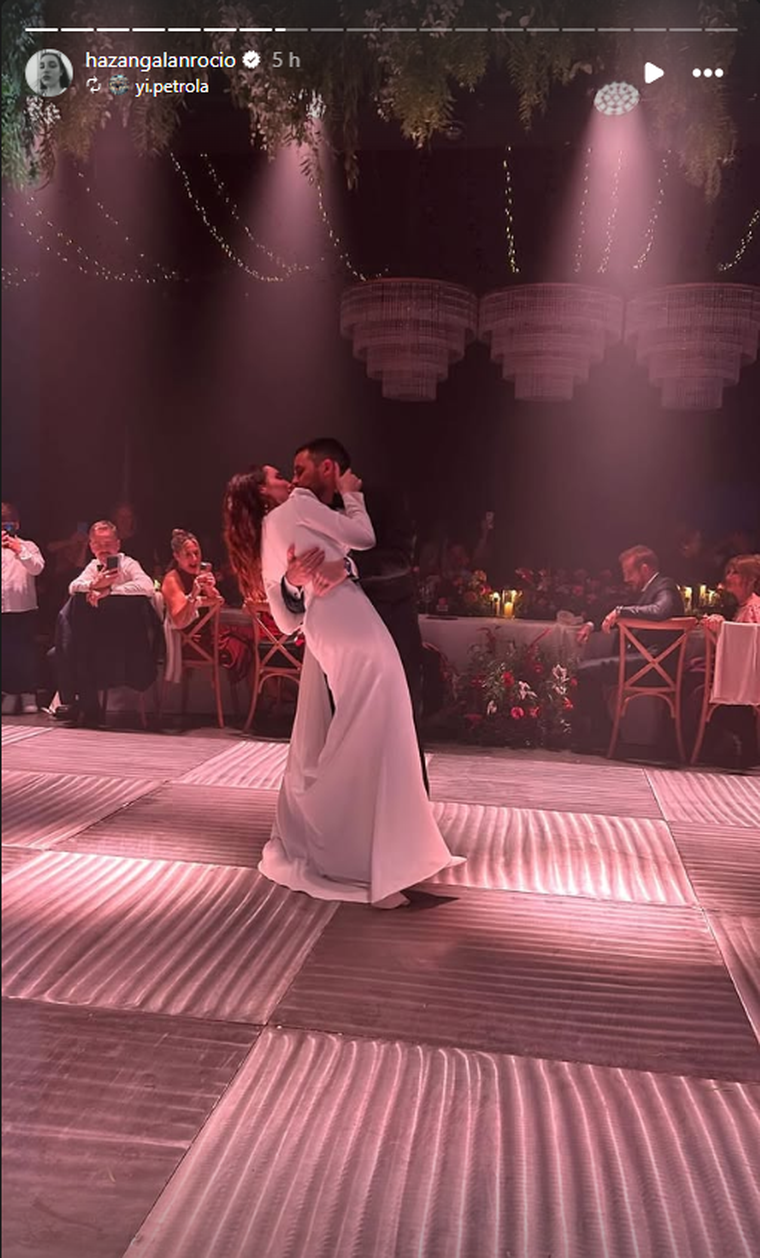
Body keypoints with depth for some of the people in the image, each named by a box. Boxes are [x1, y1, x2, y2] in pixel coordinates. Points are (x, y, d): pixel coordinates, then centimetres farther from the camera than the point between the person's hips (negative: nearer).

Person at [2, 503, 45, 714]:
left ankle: (28, 694, 8)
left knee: (25, 652, 1)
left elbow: (37, 568, -11)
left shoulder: (28, 546, 5)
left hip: (24, 608, -2)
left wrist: (20, 551, -22)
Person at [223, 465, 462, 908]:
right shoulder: (298, 506, 4)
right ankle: (374, 870, -7)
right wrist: (351, 494, 18)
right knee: (370, 747, -8)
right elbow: (364, 537, 5)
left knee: (318, 750, 17)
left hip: (323, 642, 8)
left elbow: (287, 621, 20)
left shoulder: (263, 548, 23)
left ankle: (303, 848, 27)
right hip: (355, 633, -8)